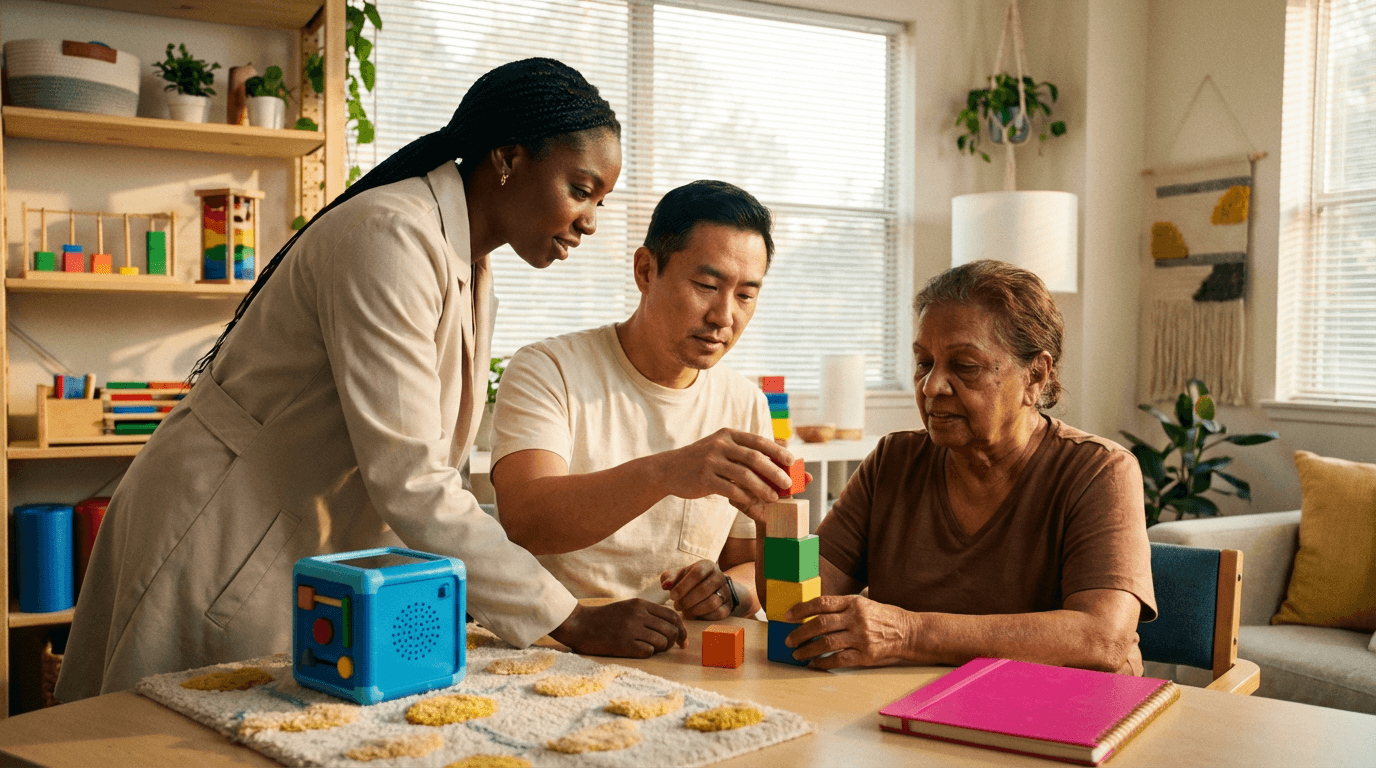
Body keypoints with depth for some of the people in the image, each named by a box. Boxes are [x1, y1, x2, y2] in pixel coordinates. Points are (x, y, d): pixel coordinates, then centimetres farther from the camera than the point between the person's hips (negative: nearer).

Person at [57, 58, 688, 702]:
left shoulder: (469, 273, 6)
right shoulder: (390, 237, -23)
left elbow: (428, 474, 7)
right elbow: (408, 483, -28)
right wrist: (574, 624, -23)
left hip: (306, 560, 9)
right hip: (216, 548, -8)